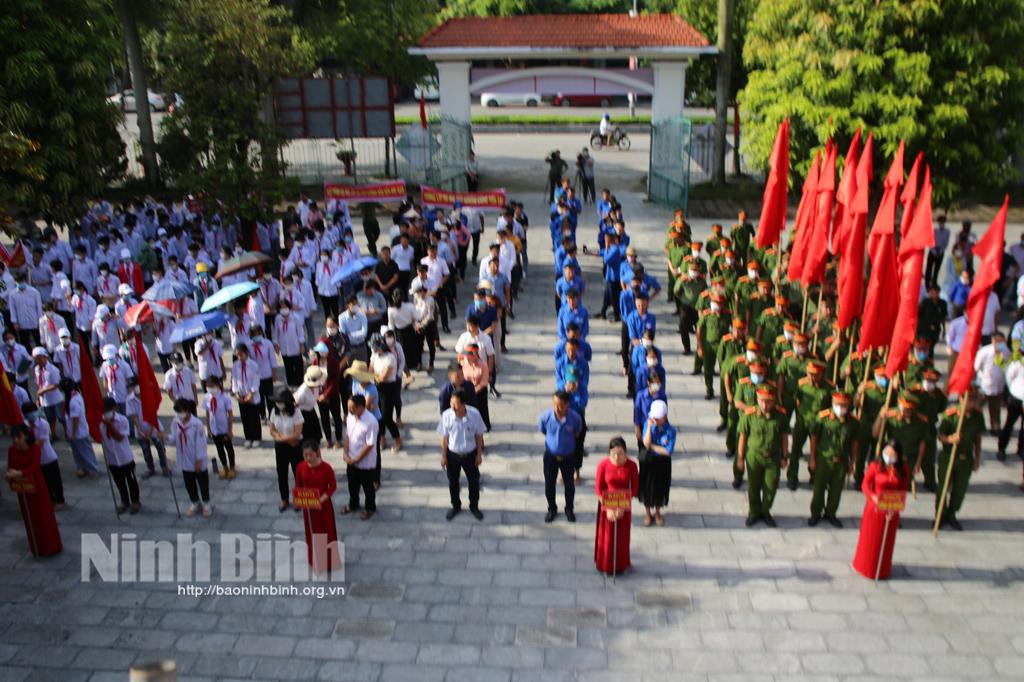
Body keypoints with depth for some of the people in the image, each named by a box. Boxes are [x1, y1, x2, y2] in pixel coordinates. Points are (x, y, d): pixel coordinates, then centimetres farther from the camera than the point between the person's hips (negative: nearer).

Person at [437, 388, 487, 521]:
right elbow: (444, 437, -8)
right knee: (453, 482, 18)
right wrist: (443, 456, -2)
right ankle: (456, 506, 43)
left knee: (474, 481, 16)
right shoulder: (446, 415, -22)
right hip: (452, 454, 0)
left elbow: (479, 435, -9)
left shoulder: (474, 414, -24)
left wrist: (479, 454, -3)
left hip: (470, 454, 0)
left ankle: (474, 506, 41)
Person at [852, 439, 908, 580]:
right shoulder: (875, 466, -13)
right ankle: (867, 567, 29)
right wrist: (873, 497, -33)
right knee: (870, 538, 10)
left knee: (887, 540, 14)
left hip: (891, 509, 2)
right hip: (874, 507, -2)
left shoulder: (902, 469, -5)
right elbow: (865, 485, -14)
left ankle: (882, 570, 31)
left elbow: (903, 490, -3)